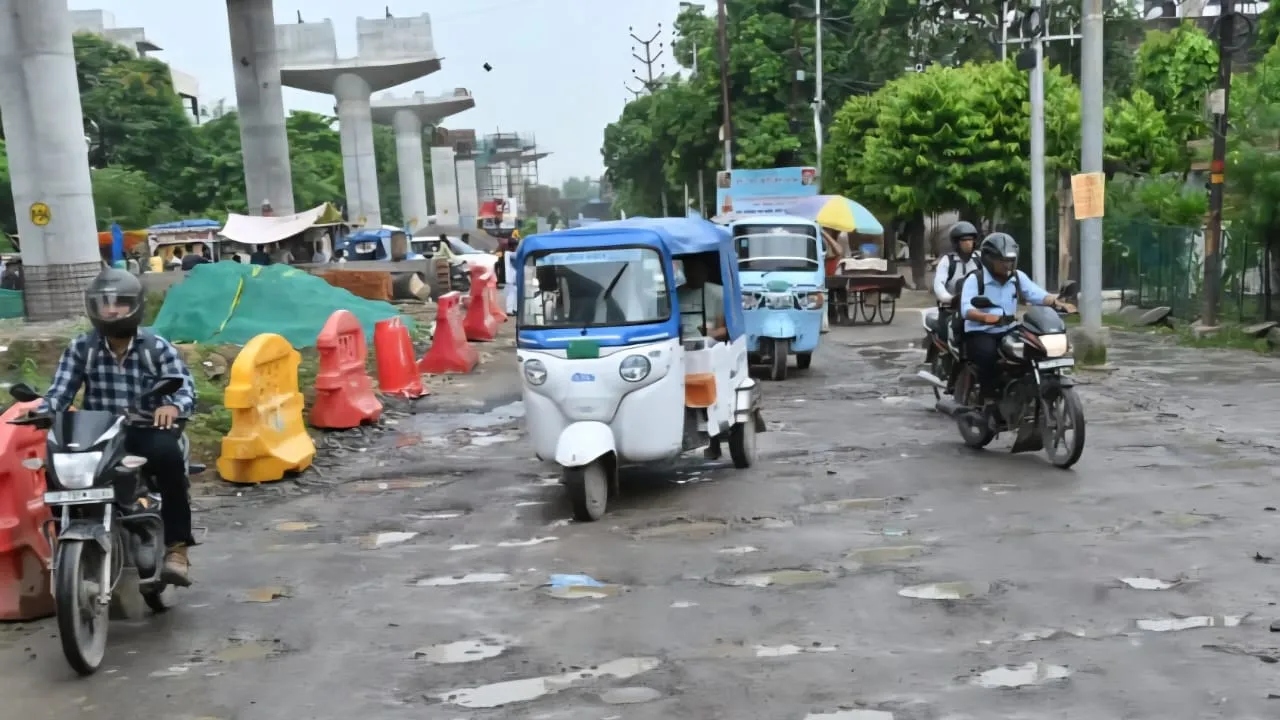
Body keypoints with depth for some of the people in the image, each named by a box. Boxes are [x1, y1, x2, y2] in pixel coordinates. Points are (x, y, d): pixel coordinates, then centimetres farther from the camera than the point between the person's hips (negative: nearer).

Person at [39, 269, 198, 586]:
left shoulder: (158, 348, 1)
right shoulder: (80, 348, 7)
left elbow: (186, 390, -10)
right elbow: (61, 390, -2)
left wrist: (173, 407, -34)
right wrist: (42, 411, -25)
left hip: (147, 432, -3)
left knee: (169, 455, -34)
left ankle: (176, 546, -25)